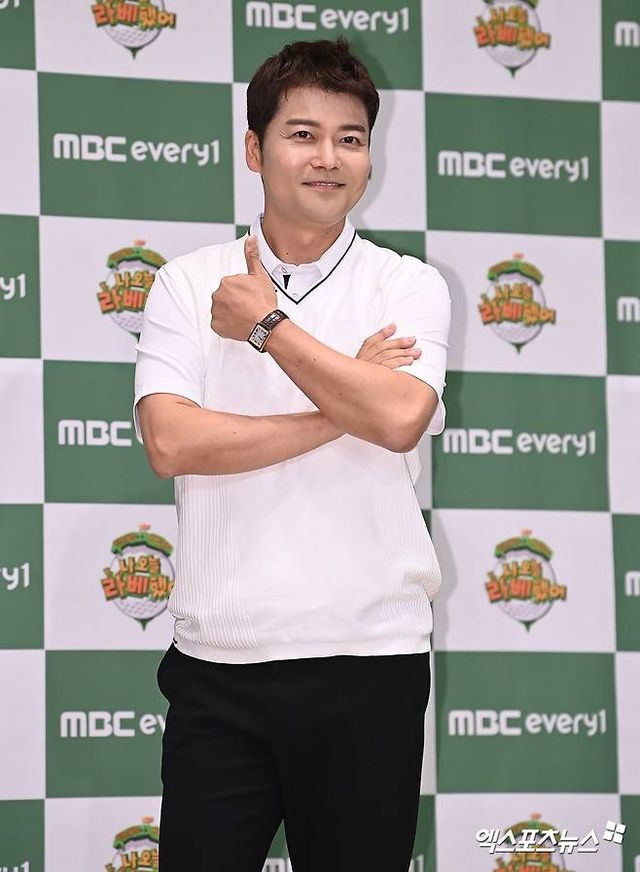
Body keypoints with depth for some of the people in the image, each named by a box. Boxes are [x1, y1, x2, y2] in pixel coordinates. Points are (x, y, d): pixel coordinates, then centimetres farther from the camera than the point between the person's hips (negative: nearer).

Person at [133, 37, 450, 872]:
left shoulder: (410, 287, 4)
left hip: (368, 659, 0)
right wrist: (341, 414, -9)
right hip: (218, 660, 0)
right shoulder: (189, 282, 6)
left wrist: (267, 325, -7)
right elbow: (171, 441, -8)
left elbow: (400, 418, -14)